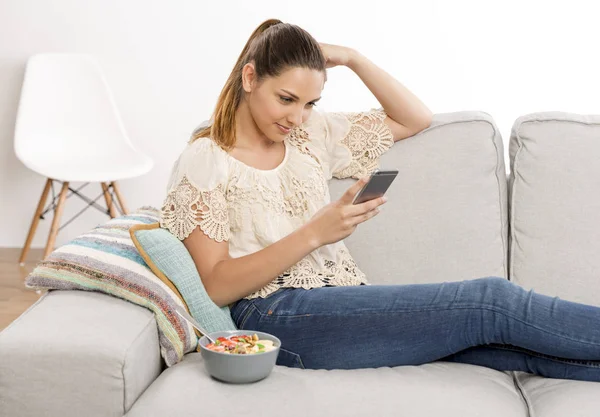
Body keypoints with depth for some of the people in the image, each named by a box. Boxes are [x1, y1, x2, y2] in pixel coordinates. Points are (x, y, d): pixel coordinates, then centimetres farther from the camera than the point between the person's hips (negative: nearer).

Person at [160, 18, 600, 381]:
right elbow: (216, 286, -9)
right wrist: (314, 234, -18)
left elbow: (415, 119, 23)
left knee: (514, 345, -19)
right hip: (280, 315, -6)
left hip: (348, 305, 7)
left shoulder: (311, 132, 18)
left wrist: (353, 59, 9)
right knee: (490, 302, -21)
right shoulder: (202, 162, 0)